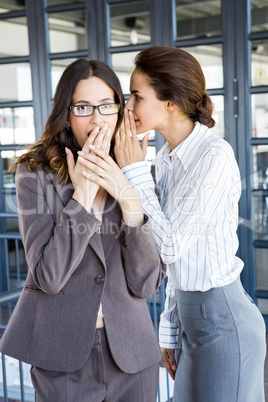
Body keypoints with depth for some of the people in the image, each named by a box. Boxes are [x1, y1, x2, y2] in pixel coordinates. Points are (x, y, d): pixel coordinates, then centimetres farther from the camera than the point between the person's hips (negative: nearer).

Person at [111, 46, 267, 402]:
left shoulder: (214, 156, -19)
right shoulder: (167, 158, 6)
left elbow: (170, 245, -19)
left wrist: (134, 171, -14)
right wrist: (170, 329, 15)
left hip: (223, 320, -8)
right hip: (190, 314, 8)